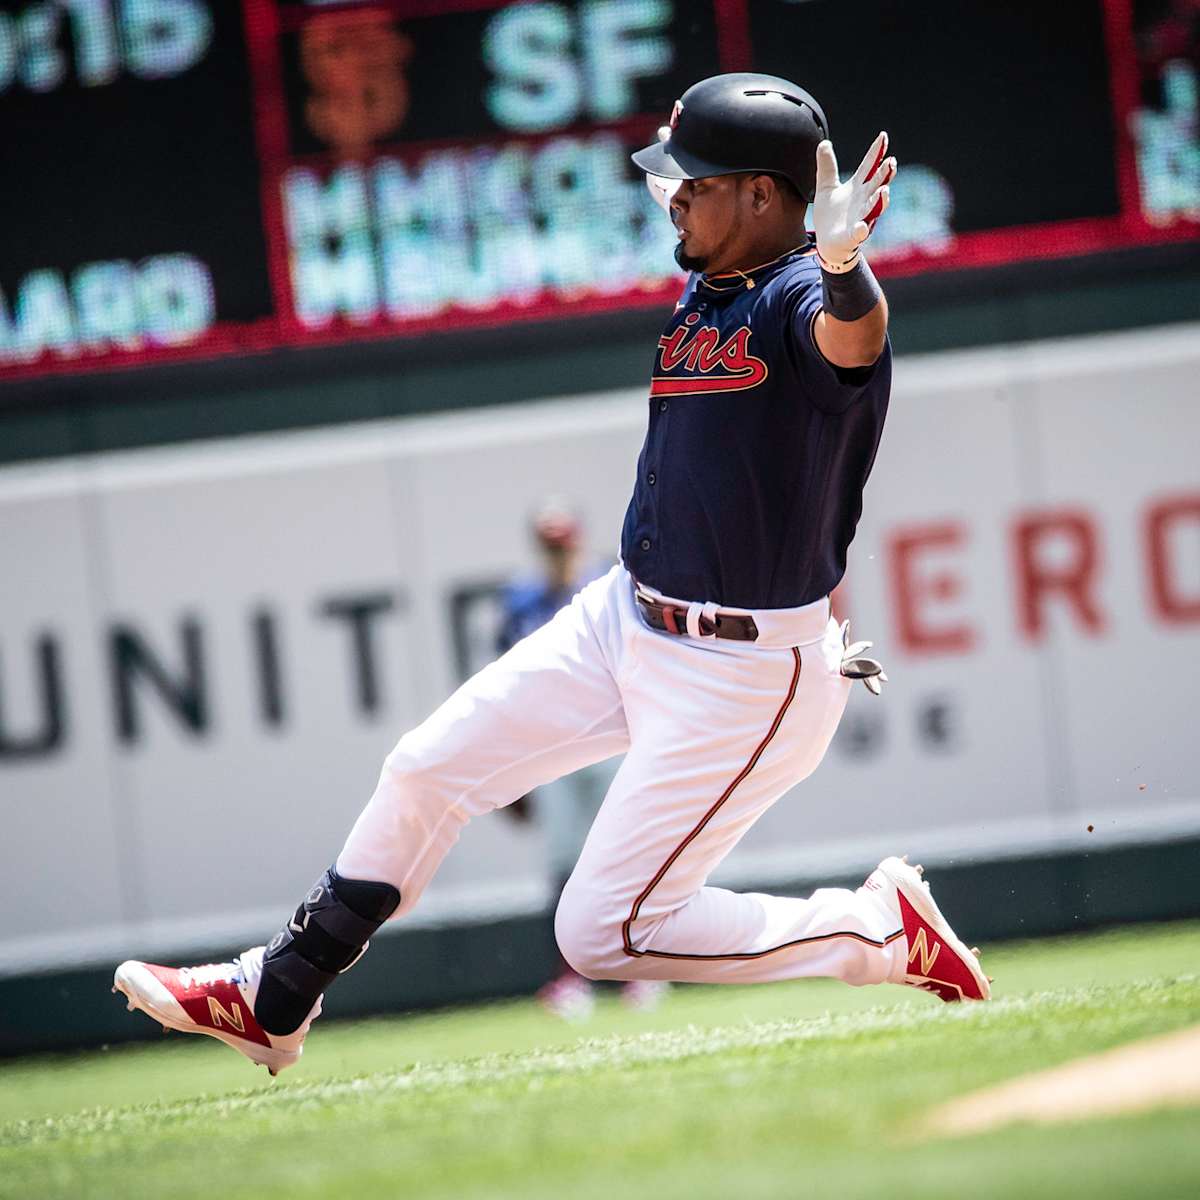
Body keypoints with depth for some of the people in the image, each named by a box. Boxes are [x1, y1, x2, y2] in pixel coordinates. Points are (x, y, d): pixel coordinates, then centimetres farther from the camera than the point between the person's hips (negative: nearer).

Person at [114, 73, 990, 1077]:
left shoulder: (805, 298, -21)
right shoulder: (703, 294, 6)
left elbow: (854, 337, -47)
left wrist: (842, 263, -64)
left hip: (745, 674, -9)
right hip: (628, 616, 9)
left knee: (602, 935, -6)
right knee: (429, 769, 12)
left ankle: (883, 929, 8)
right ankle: (268, 1002, 29)